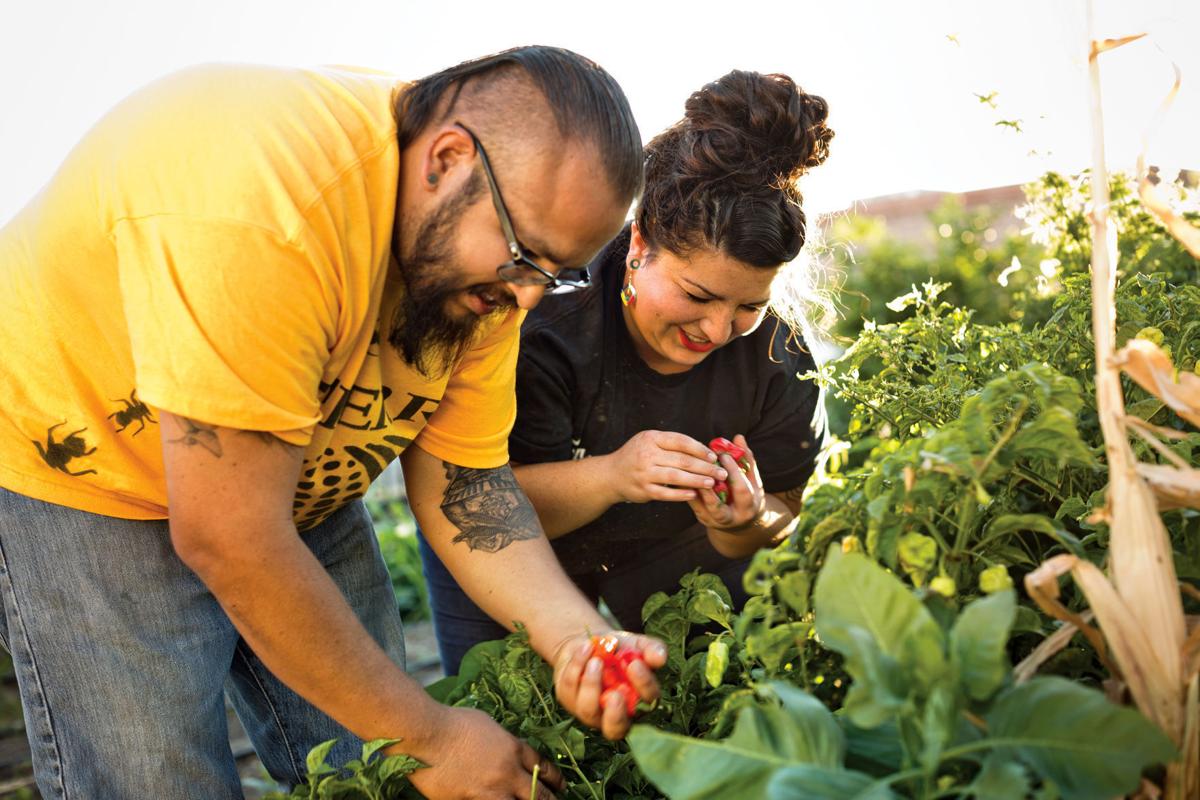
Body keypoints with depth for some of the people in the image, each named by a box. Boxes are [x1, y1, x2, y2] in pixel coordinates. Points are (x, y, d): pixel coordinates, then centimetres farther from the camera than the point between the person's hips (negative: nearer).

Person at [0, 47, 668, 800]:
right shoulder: (261, 200, -38)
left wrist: (577, 635, -26)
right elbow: (228, 537, -35)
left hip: (294, 487, 6)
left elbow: (461, 483, -8)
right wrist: (428, 735, -25)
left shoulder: (488, 266, -13)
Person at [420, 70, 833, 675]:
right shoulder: (548, 316, -33)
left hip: (671, 553, 3)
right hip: (512, 556, -2)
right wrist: (609, 476, -49)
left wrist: (745, 521, -36)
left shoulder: (777, 352, -22)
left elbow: (779, 517, -11)